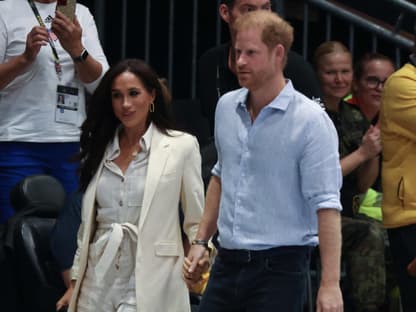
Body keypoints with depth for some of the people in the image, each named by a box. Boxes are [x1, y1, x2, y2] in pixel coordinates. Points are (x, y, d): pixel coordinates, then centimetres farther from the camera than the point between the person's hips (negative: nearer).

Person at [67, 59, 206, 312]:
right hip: (99, 281, 4)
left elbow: (196, 221, 2)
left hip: (150, 281, -4)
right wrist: (75, 282, 13)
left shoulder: (181, 146, 0)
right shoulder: (100, 149, 14)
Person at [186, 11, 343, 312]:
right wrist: (201, 240, 19)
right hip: (227, 264, 6)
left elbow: (326, 204, -16)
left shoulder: (310, 120, -12)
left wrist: (330, 284, -22)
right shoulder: (226, 107, 8)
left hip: (280, 267, -6)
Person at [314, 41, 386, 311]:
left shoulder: (355, 119, 13)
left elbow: (362, 187, 16)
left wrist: (374, 154, -2)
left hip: (345, 215, 6)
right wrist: (361, 153, -12)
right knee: (371, 234, -30)